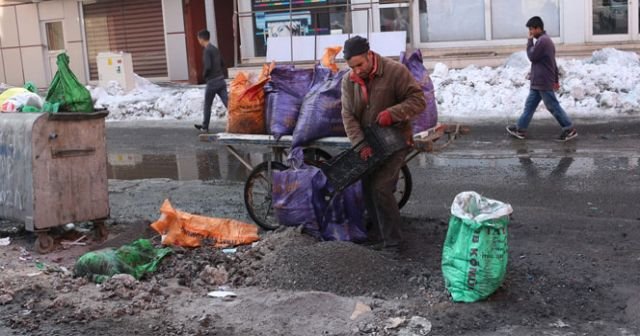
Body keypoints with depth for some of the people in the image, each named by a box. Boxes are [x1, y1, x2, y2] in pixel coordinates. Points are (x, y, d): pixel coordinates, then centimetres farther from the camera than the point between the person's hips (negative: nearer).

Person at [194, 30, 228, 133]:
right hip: (221, 80, 7)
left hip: (212, 82, -7)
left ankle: (205, 126, 21)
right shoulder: (215, 49, 12)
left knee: (207, 105, 9)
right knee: (227, 102, 0)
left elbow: (208, 66, -24)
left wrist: (204, 75, -6)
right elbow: (222, 63, 19)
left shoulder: (207, 51, -14)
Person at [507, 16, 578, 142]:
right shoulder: (546, 40, 15)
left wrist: (529, 41, -7)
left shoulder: (542, 40, -18)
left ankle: (570, 129, 3)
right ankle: (520, 129, 17)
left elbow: (532, 56, -14)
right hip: (539, 82, 10)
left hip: (543, 82, -10)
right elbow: (553, 62, 19)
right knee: (530, 105, 12)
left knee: (553, 106, -3)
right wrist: (555, 80, 23)